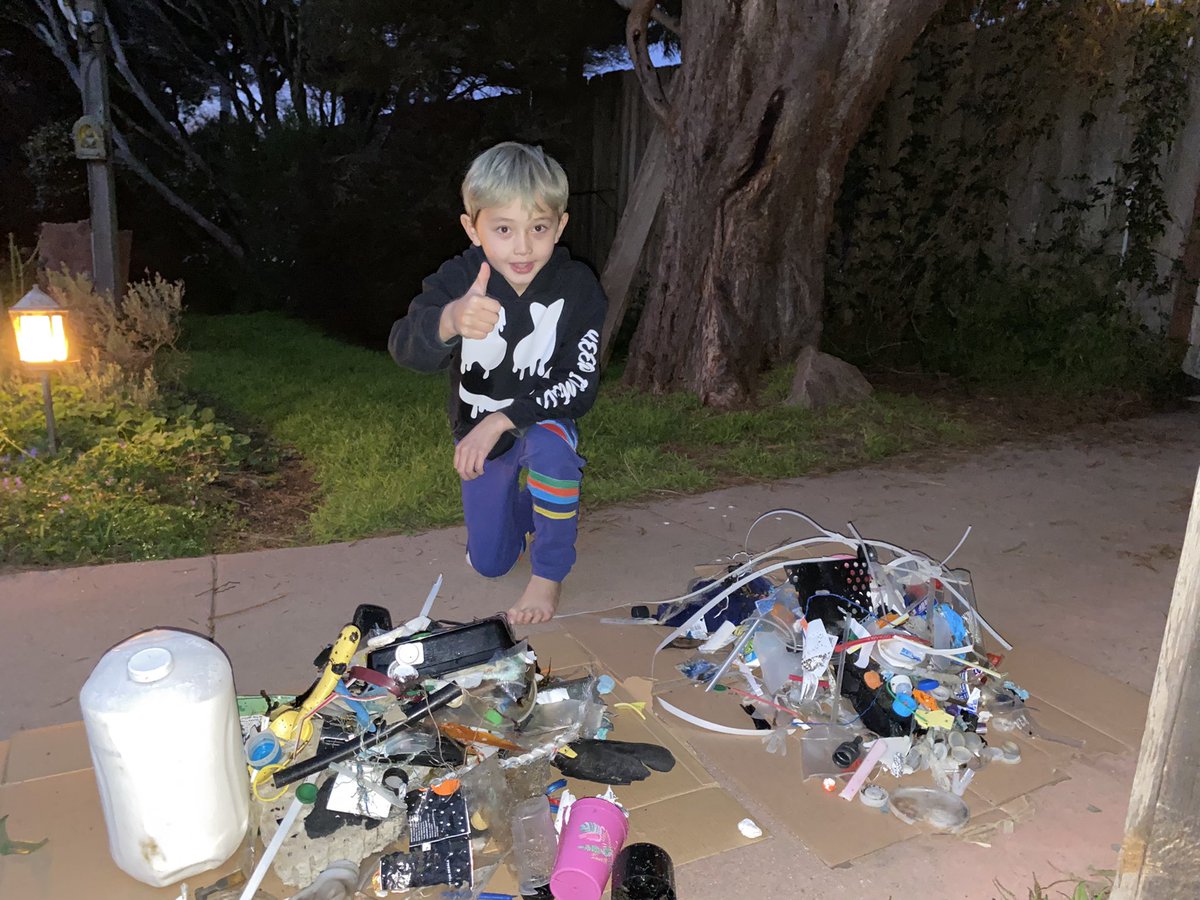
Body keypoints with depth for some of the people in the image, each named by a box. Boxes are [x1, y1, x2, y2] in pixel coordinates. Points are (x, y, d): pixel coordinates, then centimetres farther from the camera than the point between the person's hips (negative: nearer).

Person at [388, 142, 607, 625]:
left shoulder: (577, 286, -23)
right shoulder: (458, 279, -23)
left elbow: (580, 386, -23)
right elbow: (406, 349, -39)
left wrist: (501, 420, -33)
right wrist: (448, 321, -62)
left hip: (544, 422, -2)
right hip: (477, 431, 2)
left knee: (551, 444, -38)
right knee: (489, 563, 9)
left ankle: (549, 573, -15)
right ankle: (526, 505, 43)